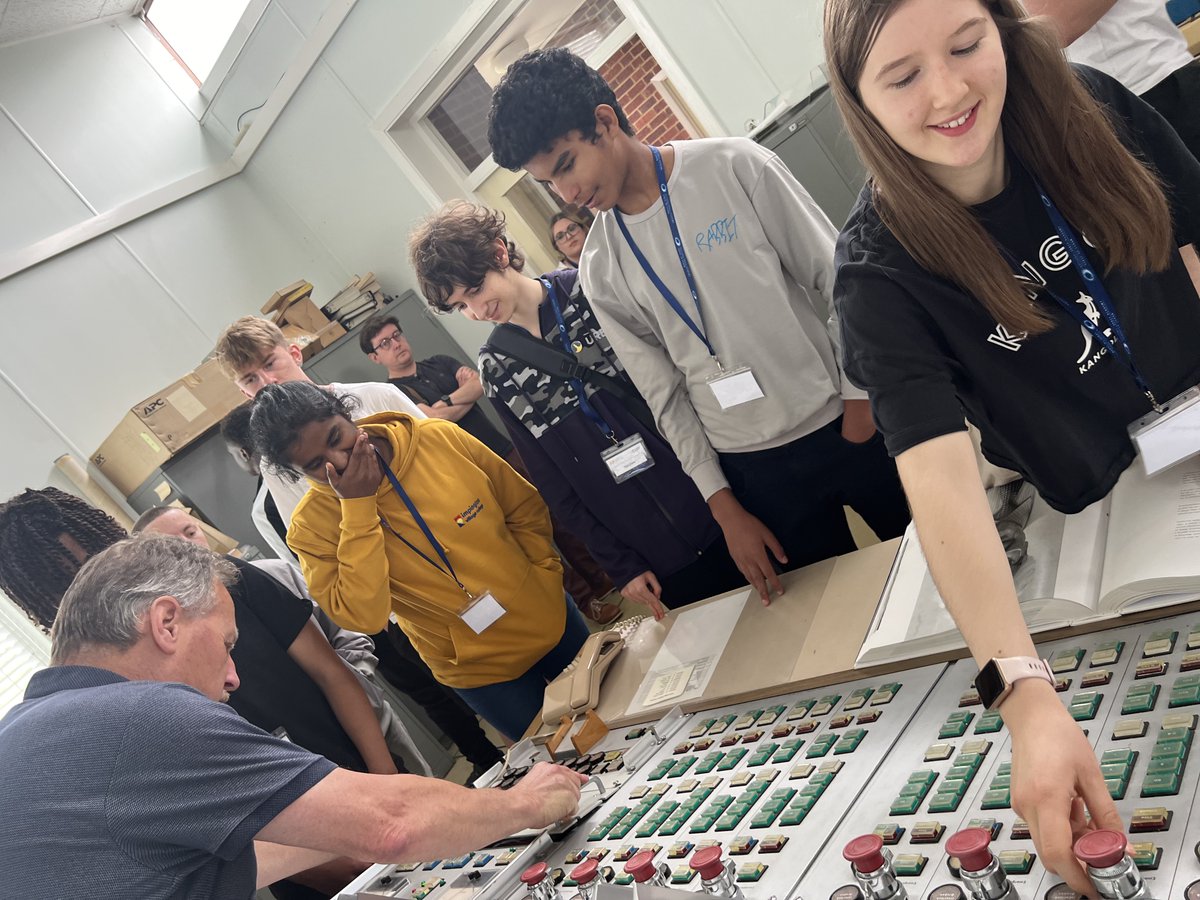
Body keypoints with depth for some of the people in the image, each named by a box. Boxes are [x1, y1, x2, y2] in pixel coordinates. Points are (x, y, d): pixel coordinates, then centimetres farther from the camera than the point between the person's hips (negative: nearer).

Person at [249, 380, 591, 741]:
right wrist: (356, 508, -32)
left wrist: (544, 571, -9)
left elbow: (525, 507, -2)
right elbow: (365, 616, -32)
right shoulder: (312, 527, -19)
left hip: (553, 619, 3)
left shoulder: (441, 438, -15)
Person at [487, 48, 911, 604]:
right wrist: (725, 509, 0)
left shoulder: (734, 167, -9)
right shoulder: (601, 271, -2)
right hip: (758, 473, 2)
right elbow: (666, 397, 1)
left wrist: (863, 402, -9)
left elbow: (835, 280, -5)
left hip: (847, 425, -1)